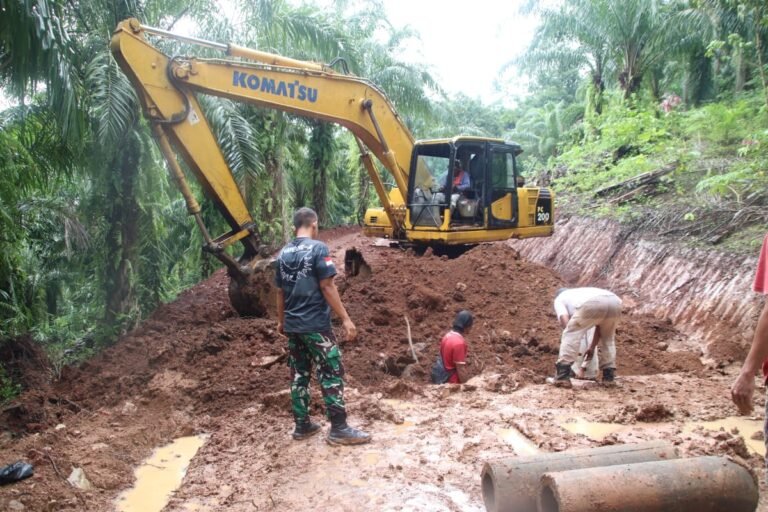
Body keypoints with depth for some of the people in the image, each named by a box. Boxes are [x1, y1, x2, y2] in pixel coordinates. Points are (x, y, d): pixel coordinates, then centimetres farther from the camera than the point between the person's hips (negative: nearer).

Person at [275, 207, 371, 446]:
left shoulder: (283, 253, 9)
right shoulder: (318, 248, -10)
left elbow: (280, 292, 14)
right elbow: (327, 287, -16)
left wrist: (281, 321, 26)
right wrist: (345, 319, -13)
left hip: (292, 325, 7)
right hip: (315, 324, -7)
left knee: (299, 375, 13)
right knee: (332, 374, -1)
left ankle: (302, 425, 20)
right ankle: (339, 429, 1)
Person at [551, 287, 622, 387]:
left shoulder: (559, 299, 31)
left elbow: (565, 321, 13)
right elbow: (600, 325, 42)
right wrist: (592, 346, 49)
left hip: (592, 303, -6)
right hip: (614, 301, 6)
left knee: (570, 334, 8)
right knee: (607, 338, 28)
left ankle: (562, 376, 0)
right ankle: (609, 377, 25)